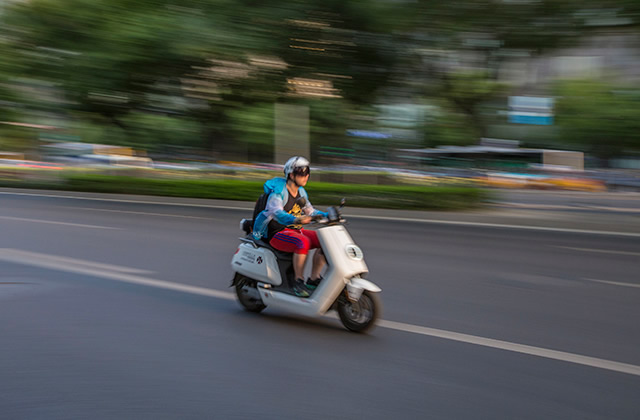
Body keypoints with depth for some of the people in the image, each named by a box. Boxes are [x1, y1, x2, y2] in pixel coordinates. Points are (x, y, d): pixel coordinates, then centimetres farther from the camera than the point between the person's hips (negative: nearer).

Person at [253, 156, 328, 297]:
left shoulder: (301, 192, 11)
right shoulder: (278, 192, -15)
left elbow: (309, 211, 18)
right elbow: (277, 213, -32)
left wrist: (327, 215, 1)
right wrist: (296, 220, -50)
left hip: (296, 231, 8)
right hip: (276, 233, -8)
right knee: (303, 242, -35)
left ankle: (314, 279, -4)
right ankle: (298, 280, -22)